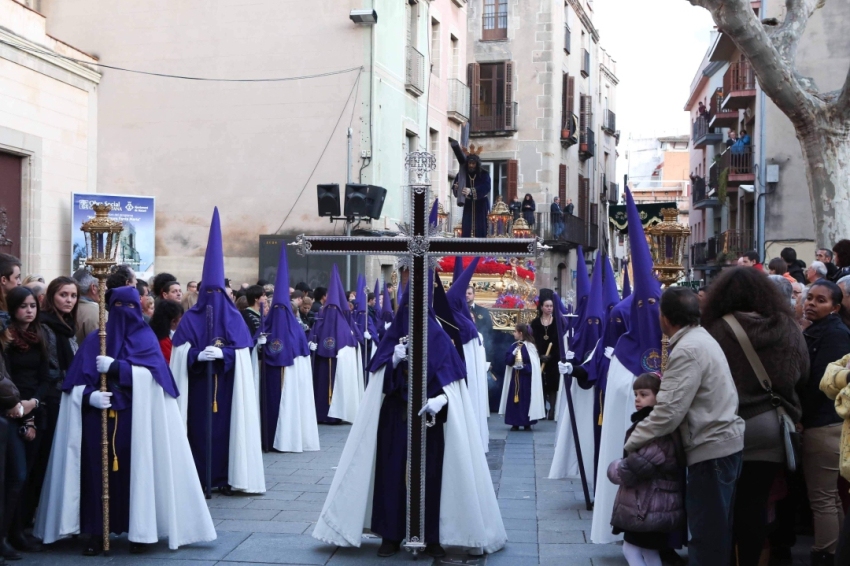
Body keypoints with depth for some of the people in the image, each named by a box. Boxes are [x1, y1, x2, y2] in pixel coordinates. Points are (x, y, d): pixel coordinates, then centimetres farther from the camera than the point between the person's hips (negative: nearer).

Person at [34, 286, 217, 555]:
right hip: (99, 417, 2)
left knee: (136, 471, -2)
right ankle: (97, 533, 7)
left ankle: (141, 532, 6)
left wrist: (114, 366, -16)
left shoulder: (146, 338, 7)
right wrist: (90, 395, -16)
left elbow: (151, 373, -10)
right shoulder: (94, 340, 11)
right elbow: (75, 381, 4)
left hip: (135, 419, -2)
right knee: (98, 472, 0)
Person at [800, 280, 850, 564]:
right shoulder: (815, 331, 16)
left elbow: (819, 381, -18)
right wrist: (802, 415, 6)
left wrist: (798, 415, -9)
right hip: (822, 422, 10)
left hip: (824, 425, -10)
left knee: (822, 499, -3)